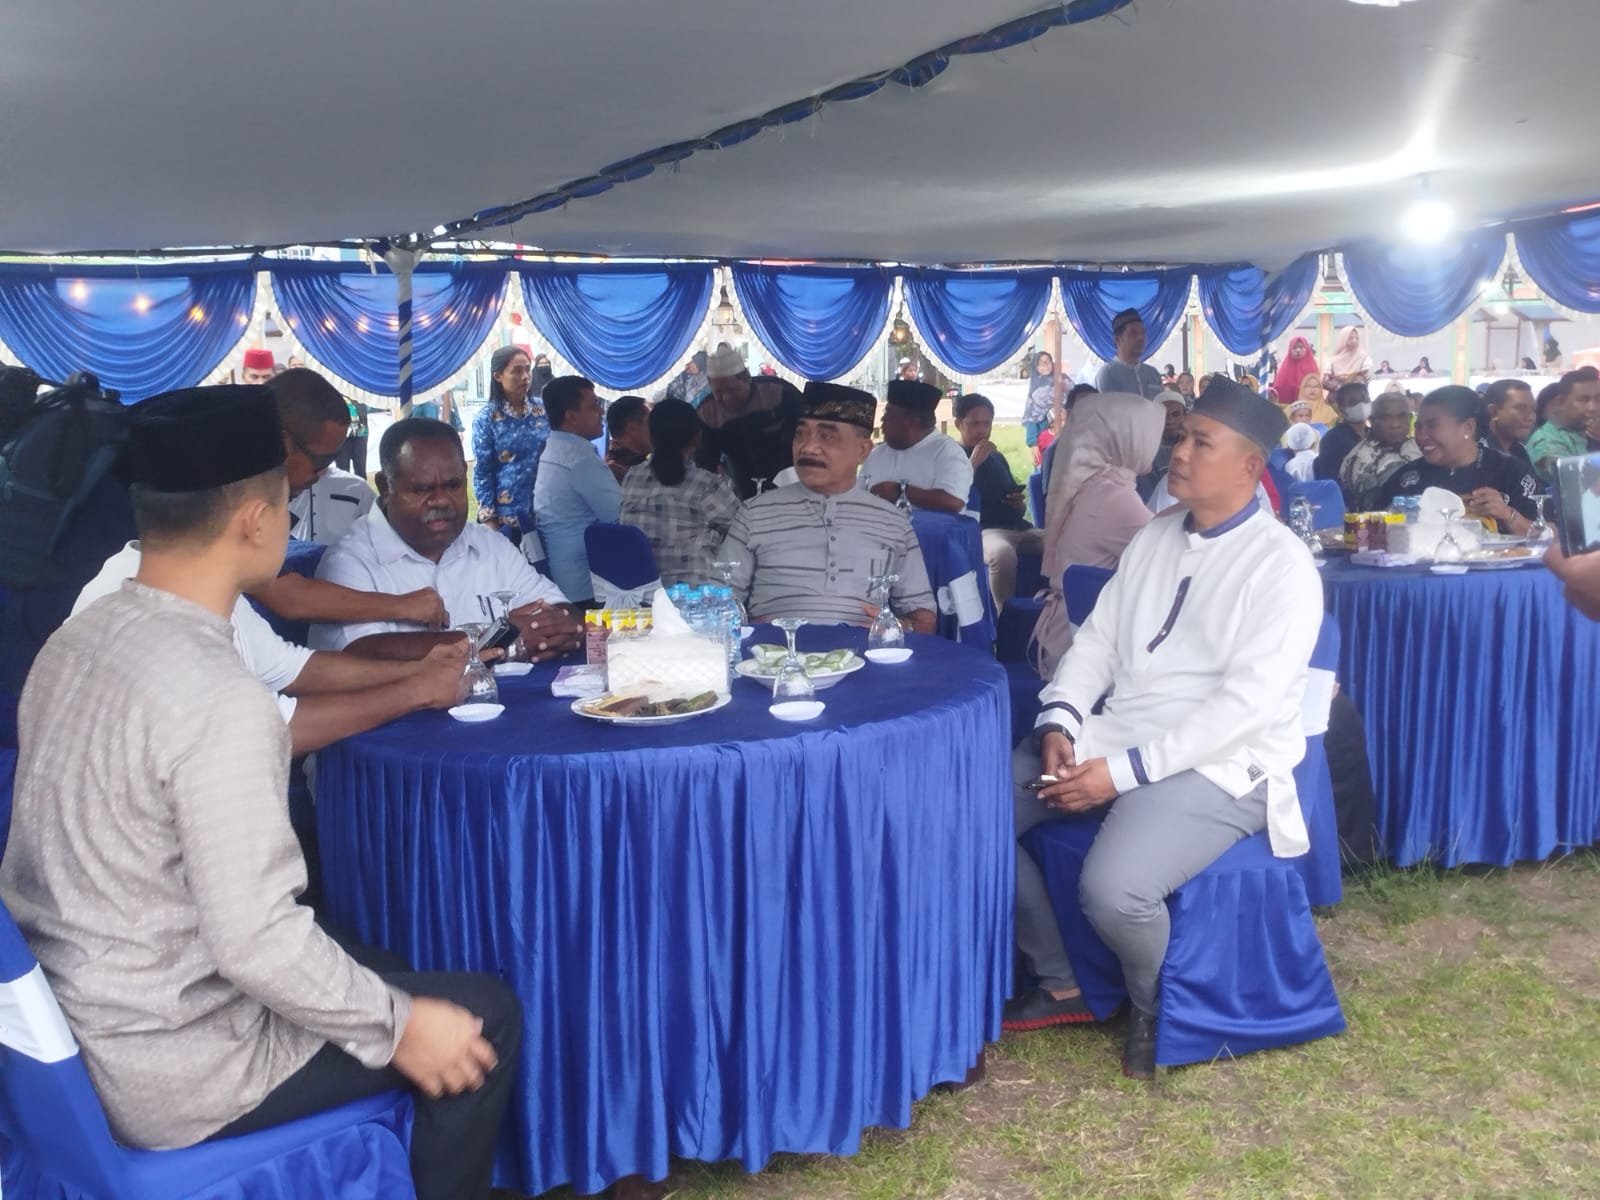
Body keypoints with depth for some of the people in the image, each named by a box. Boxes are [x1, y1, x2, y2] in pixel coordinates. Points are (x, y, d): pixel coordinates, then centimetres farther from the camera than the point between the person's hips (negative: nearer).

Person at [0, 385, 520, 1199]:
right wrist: (398, 1027, -12)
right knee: (484, 1016, 3)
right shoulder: (216, 697, -28)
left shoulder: (79, 639, -1)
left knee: (379, 973, 26)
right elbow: (254, 941, -27)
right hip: (164, 1069, -8)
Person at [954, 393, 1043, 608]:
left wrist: (1021, 504, 7)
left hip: (1018, 528, 6)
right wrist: (973, 462, -10)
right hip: (983, 531, -6)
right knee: (1003, 553, -41)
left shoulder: (998, 458, 25)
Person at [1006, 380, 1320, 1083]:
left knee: (1112, 888, -32)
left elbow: (1245, 705, -20)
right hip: (1109, 736, 8)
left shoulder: (1281, 567, -12)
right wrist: (1060, 722, -9)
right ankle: (1060, 986, 11)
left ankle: (1155, 1008, 4)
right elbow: (1098, 639, 11)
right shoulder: (1153, 538, 11)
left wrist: (1124, 771, -24)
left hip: (1216, 765, -7)